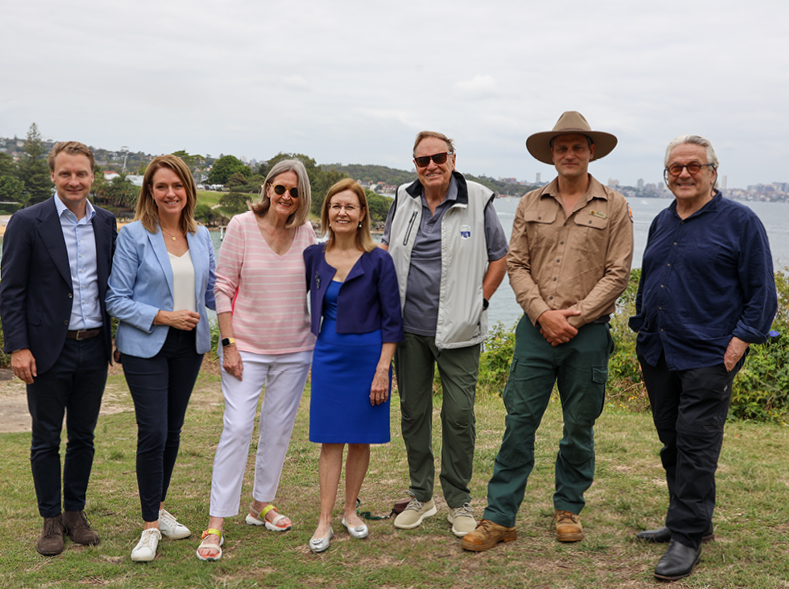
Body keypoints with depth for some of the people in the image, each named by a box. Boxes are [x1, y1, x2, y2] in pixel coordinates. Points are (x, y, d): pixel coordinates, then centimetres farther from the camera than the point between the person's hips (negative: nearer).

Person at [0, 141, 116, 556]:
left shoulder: (106, 223, 6)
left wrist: (119, 336, 9)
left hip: (93, 348, 4)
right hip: (49, 350, -3)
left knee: (83, 437, 13)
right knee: (46, 440, 8)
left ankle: (76, 513, 27)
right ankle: (51, 520, 21)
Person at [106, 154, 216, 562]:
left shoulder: (201, 237, 6)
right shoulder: (133, 236, -7)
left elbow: (212, 292, 13)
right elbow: (117, 300, -9)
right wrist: (165, 317, -18)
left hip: (189, 345, 5)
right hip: (145, 346, -4)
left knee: (173, 430, 12)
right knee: (153, 432, -8)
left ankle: (159, 509, 29)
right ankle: (150, 527, 4)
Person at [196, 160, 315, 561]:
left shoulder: (306, 234, 2)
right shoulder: (242, 226, -7)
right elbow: (224, 286, -6)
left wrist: (322, 347, 9)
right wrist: (228, 343, -11)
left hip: (294, 349, 4)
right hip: (247, 346, -3)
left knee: (279, 429, 11)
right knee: (237, 428, -9)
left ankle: (261, 504, 29)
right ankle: (216, 524, -2)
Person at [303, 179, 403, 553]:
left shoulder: (378, 260, -6)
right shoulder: (313, 256, 3)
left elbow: (391, 321, -5)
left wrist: (383, 370, -11)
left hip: (368, 355, -2)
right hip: (328, 354, 2)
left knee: (360, 439, 8)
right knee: (330, 440, 3)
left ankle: (350, 510, 25)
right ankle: (325, 522, 9)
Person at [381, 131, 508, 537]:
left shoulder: (477, 201, -3)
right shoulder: (404, 200, 8)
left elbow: (499, 257, 6)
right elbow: (387, 249, 21)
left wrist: (479, 301, 0)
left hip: (458, 330, -3)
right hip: (408, 326, 4)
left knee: (459, 414, -4)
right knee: (412, 411, 10)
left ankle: (458, 501, 13)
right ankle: (420, 496, 24)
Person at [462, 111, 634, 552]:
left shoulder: (614, 207, 2)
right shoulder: (531, 205, 9)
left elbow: (618, 273, -3)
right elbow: (517, 265, 5)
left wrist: (574, 316, -10)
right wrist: (543, 313, -9)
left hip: (587, 333, -1)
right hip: (536, 329, 1)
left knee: (579, 426, 9)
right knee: (519, 420, 0)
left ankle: (568, 509, 27)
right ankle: (500, 517, 6)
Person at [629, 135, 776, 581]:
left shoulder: (739, 221, -3)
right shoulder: (662, 223, 14)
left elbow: (762, 291, -4)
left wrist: (742, 339, -13)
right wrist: (642, 330, 17)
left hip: (708, 357, -6)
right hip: (658, 355, 7)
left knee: (696, 447, -5)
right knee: (672, 443, 13)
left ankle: (688, 537, 3)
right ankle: (688, 520, 27)